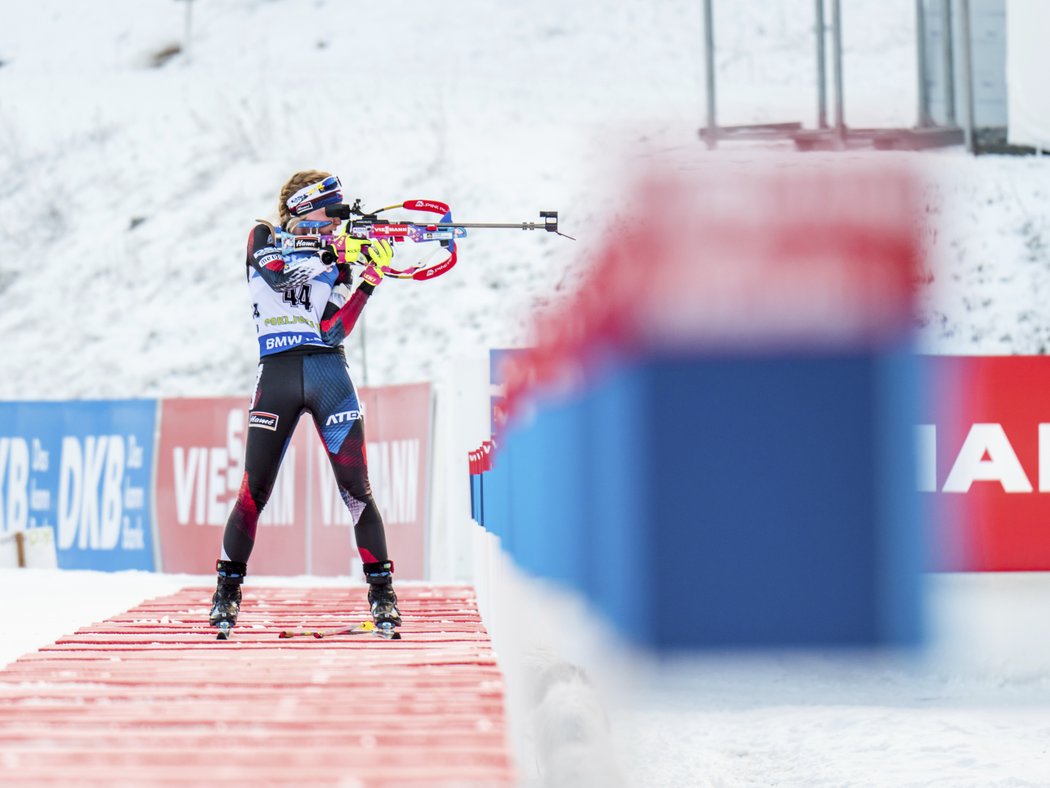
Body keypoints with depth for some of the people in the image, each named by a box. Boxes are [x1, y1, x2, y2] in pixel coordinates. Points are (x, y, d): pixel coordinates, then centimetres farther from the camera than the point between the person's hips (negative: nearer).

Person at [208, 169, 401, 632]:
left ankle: (382, 591, 1)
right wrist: (332, 252, -22)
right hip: (276, 376, -2)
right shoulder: (263, 238, 9)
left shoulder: (336, 262, 14)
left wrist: (370, 280, -6)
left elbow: (332, 331, 0)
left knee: (355, 488, -4)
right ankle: (228, 589, 12)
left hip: (328, 373, 2)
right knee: (255, 491, -2)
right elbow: (279, 271, -15)